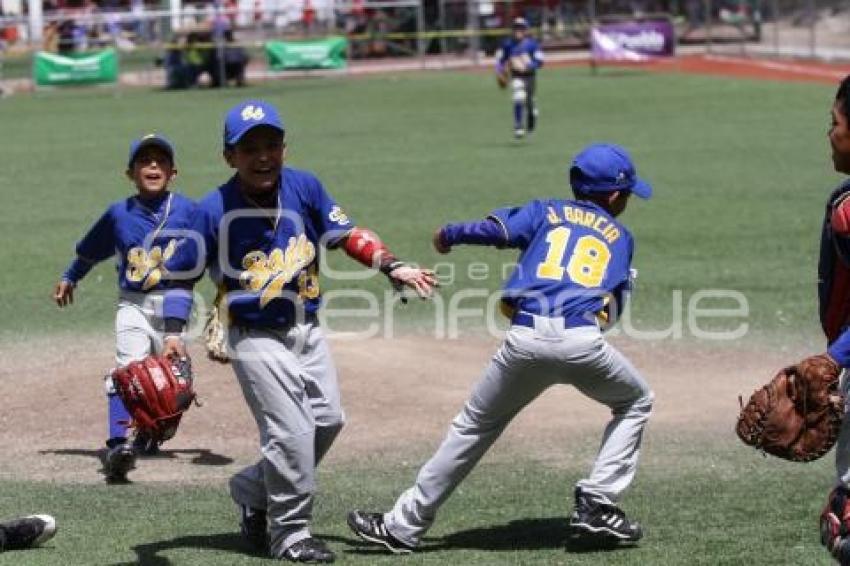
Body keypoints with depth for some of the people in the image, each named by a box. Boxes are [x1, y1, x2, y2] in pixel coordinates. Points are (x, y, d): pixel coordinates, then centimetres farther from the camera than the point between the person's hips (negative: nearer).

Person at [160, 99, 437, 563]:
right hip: (256, 338, -5)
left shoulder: (303, 187, -5)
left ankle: (252, 491, 28)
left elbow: (345, 234, 3)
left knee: (328, 420, 10)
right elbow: (182, 274, -7)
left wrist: (393, 268, -9)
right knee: (292, 432, -11)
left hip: (307, 330, 6)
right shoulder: (214, 210, -15)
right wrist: (173, 334, -17)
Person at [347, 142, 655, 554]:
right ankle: (596, 506, 13)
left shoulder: (546, 212, 22)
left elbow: (497, 229, 5)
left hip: (525, 338, 1)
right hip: (583, 341, -1)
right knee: (635, 403, 27)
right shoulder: (621, 237, 25)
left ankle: (403, 526, 16)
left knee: (473, 427, 16)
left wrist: (448, 234, 20)